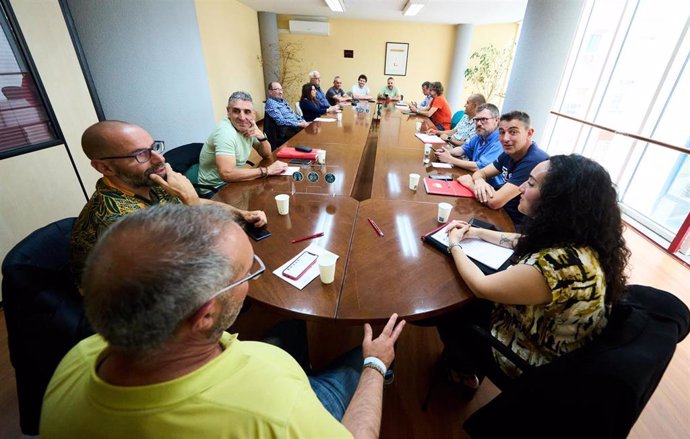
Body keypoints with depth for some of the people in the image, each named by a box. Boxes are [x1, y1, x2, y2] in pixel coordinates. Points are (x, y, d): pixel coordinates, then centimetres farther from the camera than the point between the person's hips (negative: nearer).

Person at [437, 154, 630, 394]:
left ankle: (466, 373, 41)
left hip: (532, 359, -7)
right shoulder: (580, 239, -12)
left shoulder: (557, 264, -40)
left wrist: (454, 245, -11)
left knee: (449, 315, 10)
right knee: (467, 304, 18)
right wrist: (476, 232, 1)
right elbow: (522, 242, 8)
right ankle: (474, 365, 42)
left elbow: (480, 287, -26)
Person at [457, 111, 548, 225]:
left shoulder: (534, 162, -26)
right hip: (503, 213, 7)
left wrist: (471, 183, -12)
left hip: (518, 226, -7)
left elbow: (494, 201, -30)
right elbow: (481, 172, 7)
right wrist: (479, 181, -18)